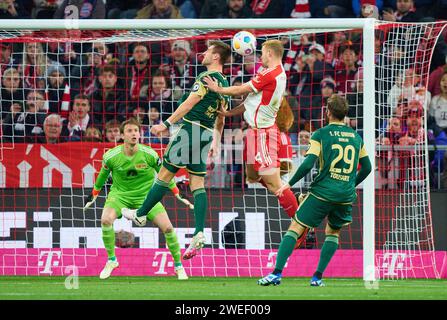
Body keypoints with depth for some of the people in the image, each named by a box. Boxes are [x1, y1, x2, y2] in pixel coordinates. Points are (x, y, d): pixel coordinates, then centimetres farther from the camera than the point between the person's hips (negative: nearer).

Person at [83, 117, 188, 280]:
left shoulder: (149, 154, -16)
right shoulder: (111, 156, -16)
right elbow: (103, 174, 6)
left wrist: (176, 192, 7)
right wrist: (94, 193, 18)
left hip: (146, 194, 0)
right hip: (120, 194, 0)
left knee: (167, 228, -13)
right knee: (106, 220, -28)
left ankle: (178, 266, 10)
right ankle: (111, 260, -6)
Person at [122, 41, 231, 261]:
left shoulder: (207, 77, -11)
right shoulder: (223, 83, 16)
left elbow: (189, 103, -17)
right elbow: (221, 118, 22)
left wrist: (167, 124, -17)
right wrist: (216, 142, 28)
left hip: (191, 127, -8)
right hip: (205, 134, 8)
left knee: (165, 173, 3)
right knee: (197, 183, 3)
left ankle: (140, 214, 15)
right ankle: (199, 234, -8)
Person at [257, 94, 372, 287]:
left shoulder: (321, 134, -3)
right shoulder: (356, 137, 11)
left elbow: (308, 164, -12)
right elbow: (366, 167, 17)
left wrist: (290, 183, -2)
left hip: (323, 192, -4)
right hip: (346, 196, 4)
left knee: (295, 229, 1)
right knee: (333, 232, 23)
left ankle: (277, 273, -9)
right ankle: (318, 277, 13)